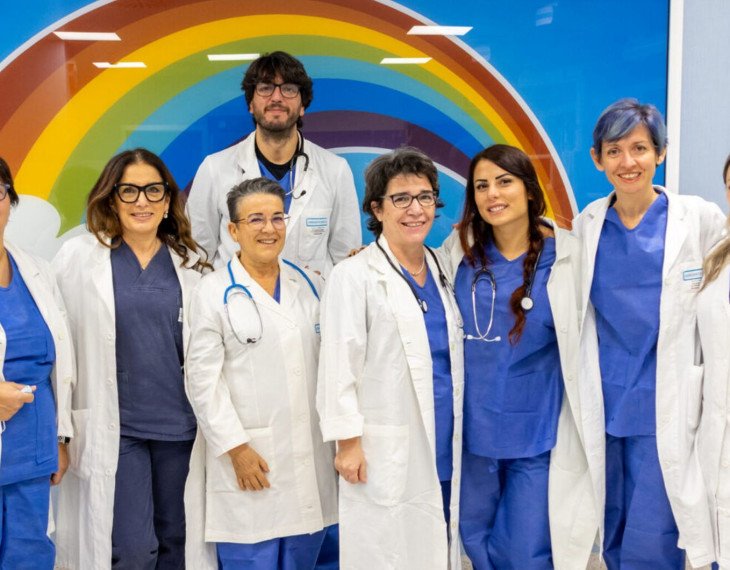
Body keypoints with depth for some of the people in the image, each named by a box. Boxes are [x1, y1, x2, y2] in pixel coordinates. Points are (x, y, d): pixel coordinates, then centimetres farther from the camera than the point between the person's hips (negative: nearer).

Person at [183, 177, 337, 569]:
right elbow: (203, 380, -8)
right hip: (248, 457, -4)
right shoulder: (214, 293, -4)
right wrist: (236, 448, -12)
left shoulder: (310, 285, 10)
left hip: (311, 459, 4)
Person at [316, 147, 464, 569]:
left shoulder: (443, 270, 12)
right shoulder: (354, 276, -7)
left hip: (447, 448, 6)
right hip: (387, 454, -5)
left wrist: (462, 434, 15)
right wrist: (348, 441, -13)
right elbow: (339, 365, -10)